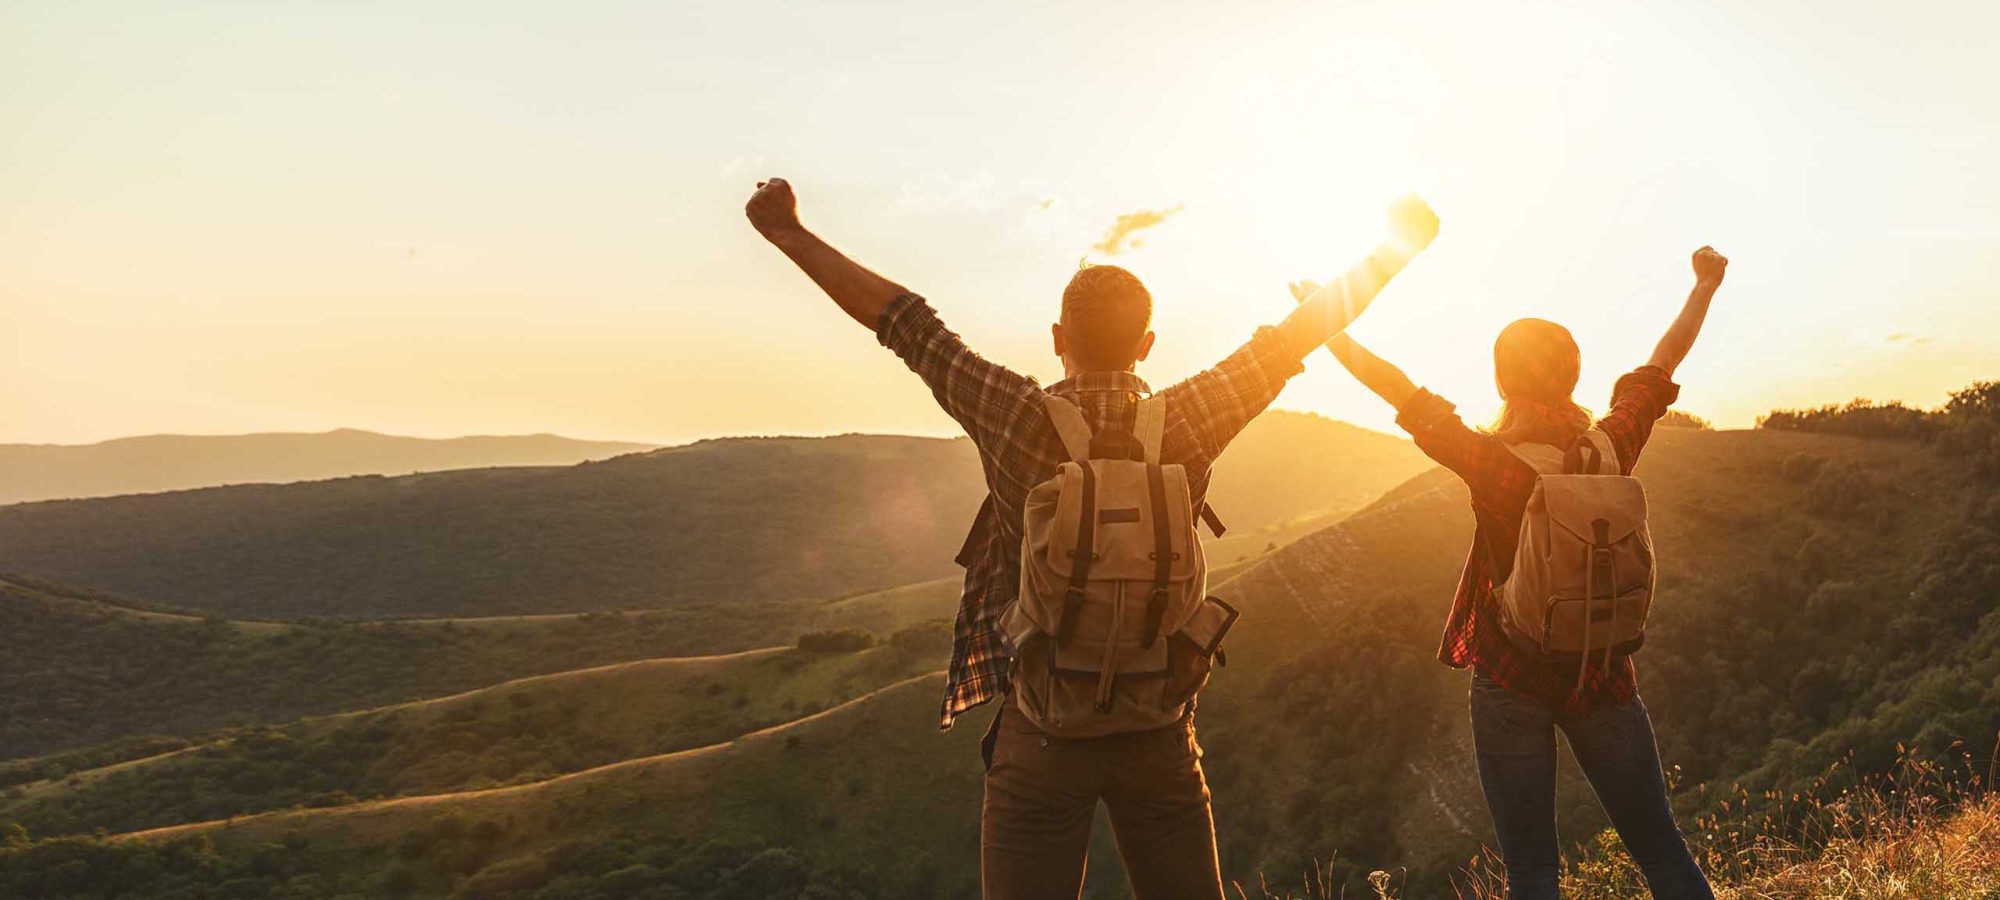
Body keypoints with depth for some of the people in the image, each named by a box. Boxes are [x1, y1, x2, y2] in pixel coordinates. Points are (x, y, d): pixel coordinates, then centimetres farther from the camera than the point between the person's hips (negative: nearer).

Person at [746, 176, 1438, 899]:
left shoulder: (1018, 417, -11)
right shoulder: (1187, 424, -7)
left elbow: (902, 321, -3)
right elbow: (1294, 335, 5)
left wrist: (790, 235, 7)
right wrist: (1395, 250, 18)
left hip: (1041, 730, -2)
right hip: (1161, 731, 2)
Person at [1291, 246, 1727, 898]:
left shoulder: (1493, 462, -16)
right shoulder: (1610, 451, -7)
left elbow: (1395, 386, -8)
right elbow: (1661, 365, 9)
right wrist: (1705, 287, 24)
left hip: (1510, 682, -3)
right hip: (1602, 679, 3)